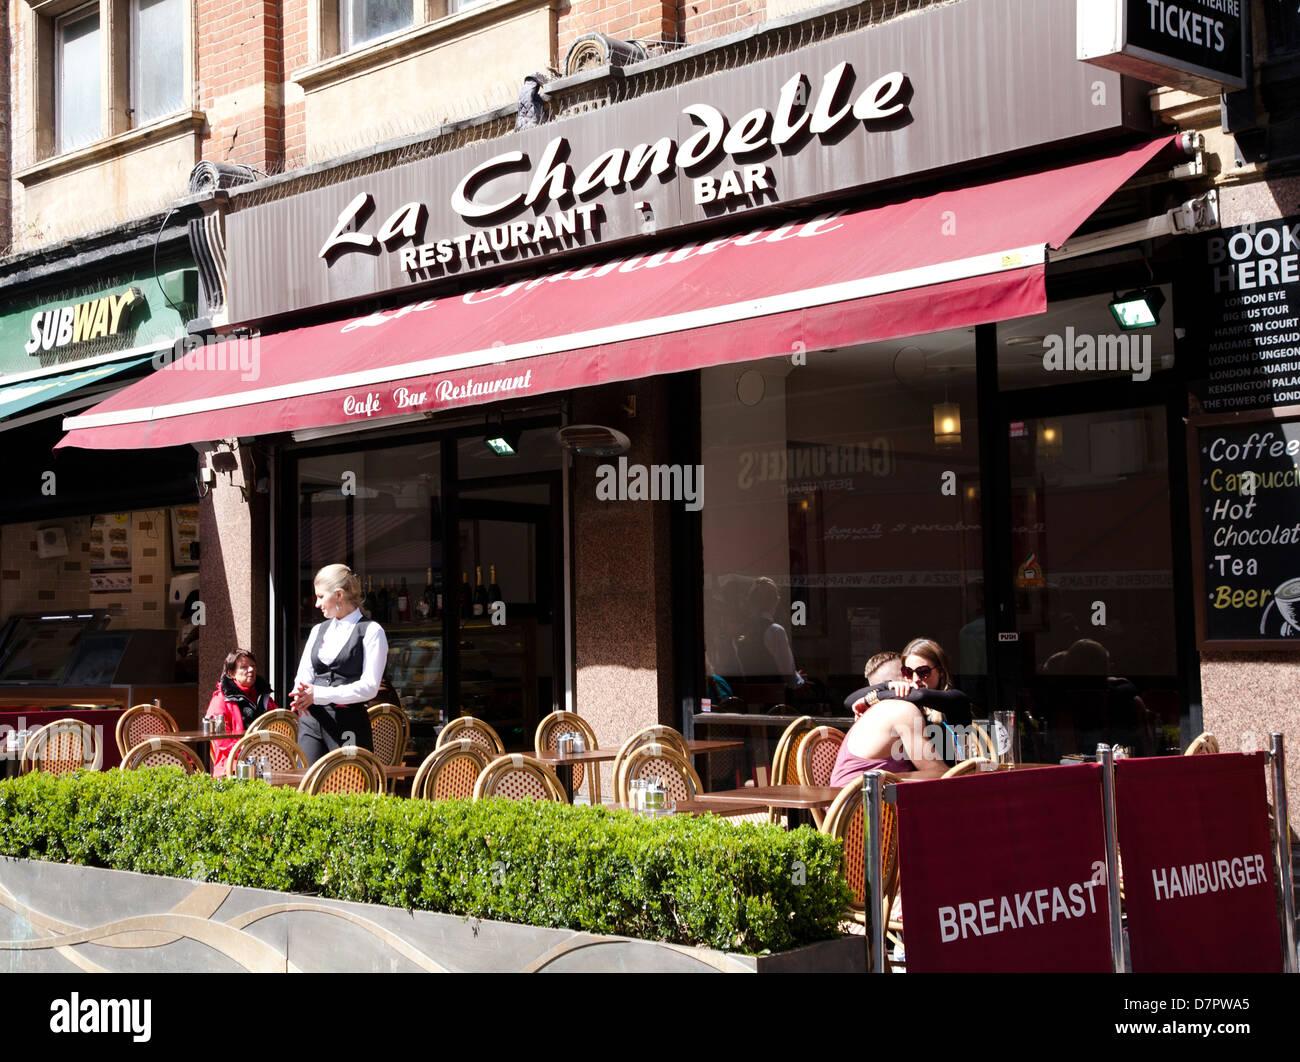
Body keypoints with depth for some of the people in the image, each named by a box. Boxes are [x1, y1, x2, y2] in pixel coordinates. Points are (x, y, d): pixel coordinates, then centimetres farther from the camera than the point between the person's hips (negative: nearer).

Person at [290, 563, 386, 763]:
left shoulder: (371, 632, -1)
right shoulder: (318, 630, 19)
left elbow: (369, 687, -9)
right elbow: (304, 675, 17)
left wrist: (318, 694, -12)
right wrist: (302, 692, -8)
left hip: (349, 724, -5)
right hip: (311, 722, 5)